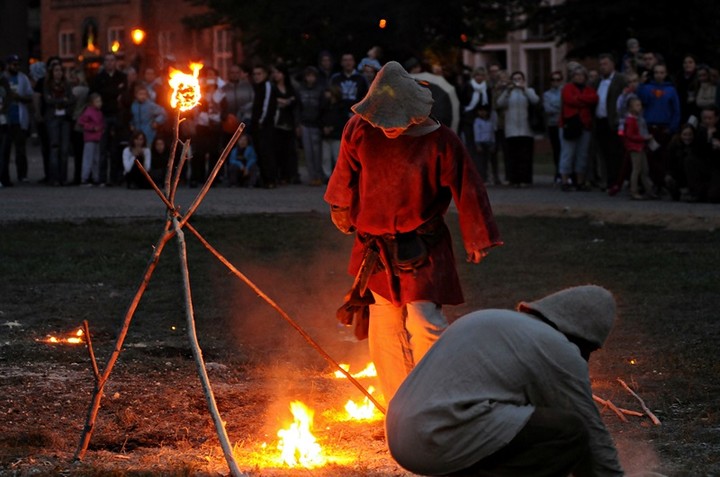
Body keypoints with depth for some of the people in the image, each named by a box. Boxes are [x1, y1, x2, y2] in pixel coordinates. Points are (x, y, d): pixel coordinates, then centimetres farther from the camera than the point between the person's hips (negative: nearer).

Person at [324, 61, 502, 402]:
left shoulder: (440, 142, -17)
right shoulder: (359, 131, -6)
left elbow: (467, 189, -8)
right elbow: (347, 176, 14)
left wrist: (477, 240, -2)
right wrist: (343, 211, 27)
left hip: (421, 249, -4)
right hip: (376, 247, 4)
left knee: (424, 323, -17)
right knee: (385, 330, 8)